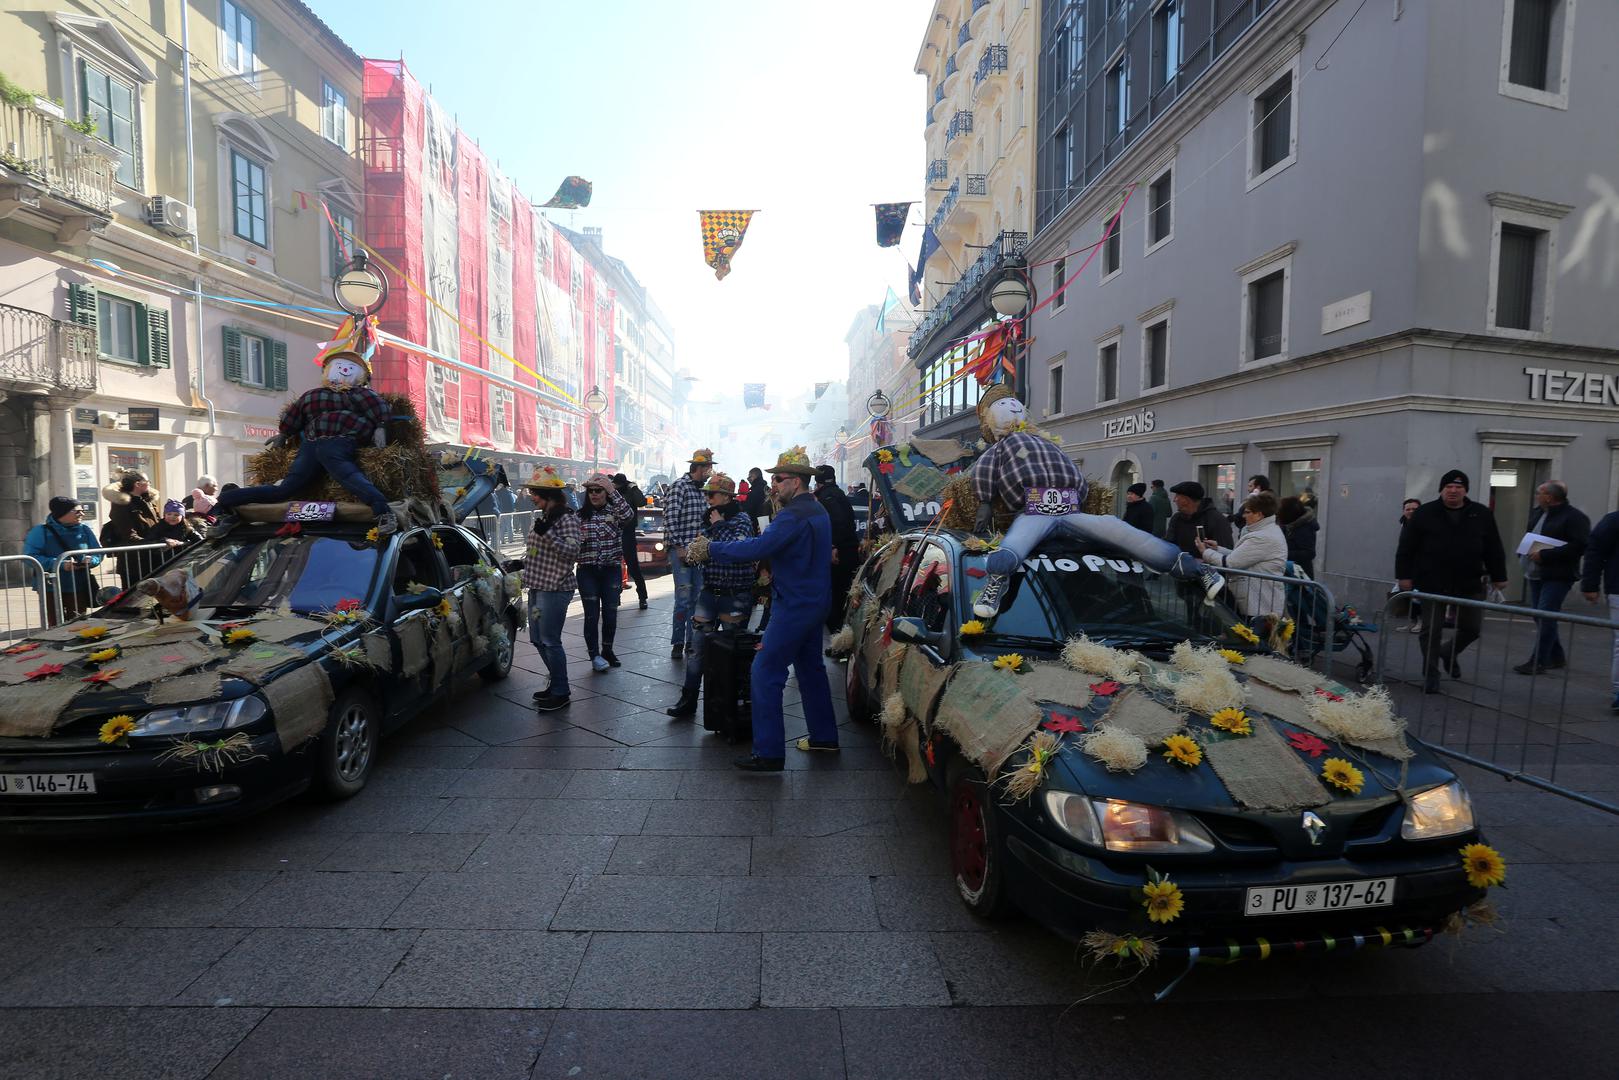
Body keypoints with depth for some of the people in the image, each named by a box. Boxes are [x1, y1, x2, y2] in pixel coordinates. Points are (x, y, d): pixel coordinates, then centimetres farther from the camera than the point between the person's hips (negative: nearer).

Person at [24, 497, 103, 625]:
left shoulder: (84, 530, 7)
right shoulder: (41, 531, -5)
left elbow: (98, 553, 12)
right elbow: (30, 556, -13)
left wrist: (91, 560, -12)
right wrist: (58, 564, -24)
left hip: (79, 589, 3)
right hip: (51, 589, -3)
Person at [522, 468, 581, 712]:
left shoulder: (567, 518, -12)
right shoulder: (543, 517, 14)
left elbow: (572, 551, -20)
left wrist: (547, 533, -27)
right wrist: (521, 563, 20)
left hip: (555, 588, -9)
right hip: (537, 587, 9)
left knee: (550, 641, -6)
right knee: (538, 640, 15)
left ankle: (560, 693, 5)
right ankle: (557, 683, 28)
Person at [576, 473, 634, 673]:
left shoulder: (615, 511, 2)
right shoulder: (581, 515, 5)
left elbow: (629, 515, -23)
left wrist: (612, 491, -26)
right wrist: (579, 537, -13)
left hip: (611, 570, 0)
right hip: (587, 571, 0)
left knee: (610, 613, 7)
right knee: (591, 615, 1)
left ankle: (607, 651, 25)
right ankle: (594, 654, 10)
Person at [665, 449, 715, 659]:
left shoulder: (701, 490, 14)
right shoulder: (679, 487, -8)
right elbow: (670, 518, -14)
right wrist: (679, 547, -16)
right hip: (681, 550, -7)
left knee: (697, 598, 10)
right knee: (683, 598, -6)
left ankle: (692, 641, 20)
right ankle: (677, 643, 7)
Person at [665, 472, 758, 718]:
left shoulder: (742, 520, -9)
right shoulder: (710, 519, 9)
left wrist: (718, 526, -16)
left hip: (735, 596, -5)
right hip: (709, 593, 5)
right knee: (698, 648, 3)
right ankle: (688, 701, 11)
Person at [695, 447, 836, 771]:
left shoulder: (793, 515, -21)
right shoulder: (817, 510, 12)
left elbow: (756, 548, -30)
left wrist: (712, 549, -22)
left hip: (795, 607, -10)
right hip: (815, 602, 10)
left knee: (765, 672, -6)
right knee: (810, 667, 20)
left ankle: (768, 753, -2)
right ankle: (824, 736, 32)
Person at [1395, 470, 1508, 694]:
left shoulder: (1482, 515, 6)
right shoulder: (1424, 513, -2)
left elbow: (1493, 550, 10)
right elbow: (1406, 548, -3)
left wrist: (1499, 577, 8)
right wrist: (1404, 575, -7)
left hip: (1469, 585, 3)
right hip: (1432, 584, -3)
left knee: (1472, 627, 10)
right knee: (1431, 631, 1)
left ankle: (1449, 652, 39)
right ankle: (1430, 674, 12)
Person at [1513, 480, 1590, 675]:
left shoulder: (1574, 518, -11)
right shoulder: (1536, 513, 13)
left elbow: (1579, 546, -20)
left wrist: (1545, 555, -23)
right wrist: (1523, 553, 7)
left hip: (1557, 577, -8)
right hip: (1535, 575, 8)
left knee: (1545, 617, -11)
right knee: (1541, 617, 14)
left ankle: (1539, 661, -7)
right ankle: (1556, 657, 28)